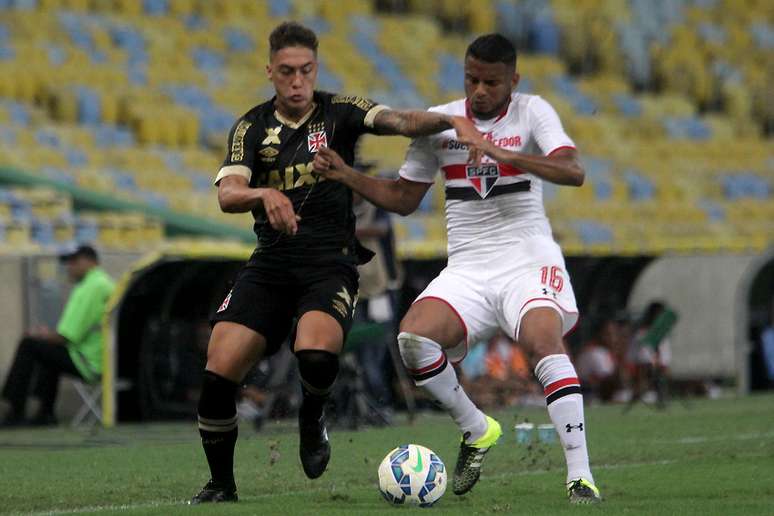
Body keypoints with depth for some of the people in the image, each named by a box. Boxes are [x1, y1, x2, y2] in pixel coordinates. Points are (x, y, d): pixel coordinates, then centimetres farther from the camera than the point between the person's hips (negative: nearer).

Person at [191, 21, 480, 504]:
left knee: (316, 354, -31)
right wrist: (265, 195, -31)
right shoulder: (251, 128, 6)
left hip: (331, 261, -2)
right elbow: (227, 193, -8)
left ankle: (312, 418, 4)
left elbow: (399, 121, -15)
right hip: (270, 262, 2)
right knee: (219, 371, -12)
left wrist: (450, 120, -35)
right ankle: (221, 484, 9)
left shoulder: (339, 112, 1)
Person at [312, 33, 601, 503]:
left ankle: (580, 476, -28)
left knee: (543, 338, -32)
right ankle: (476, 431, 2)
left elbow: (573, 171, -18)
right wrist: (346, 175, 3)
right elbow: (403, 197, 18)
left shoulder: (532, 112, -1)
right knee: (413, 337, -23)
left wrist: (502, 154, -29)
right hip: (467, 270, 4)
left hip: (528, 260, -4)